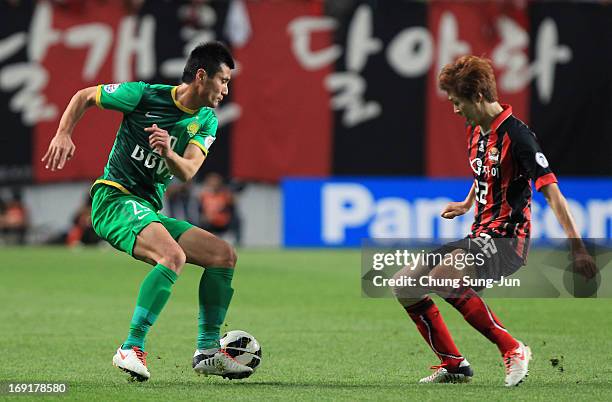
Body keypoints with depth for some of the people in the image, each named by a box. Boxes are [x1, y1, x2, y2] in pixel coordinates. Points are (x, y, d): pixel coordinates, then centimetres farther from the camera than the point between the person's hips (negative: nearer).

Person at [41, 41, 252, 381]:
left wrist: (168, 152, -28)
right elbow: (84, 97, 5)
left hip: (150, 212, 7)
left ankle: (208, 351, 5)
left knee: (224, 254, 0)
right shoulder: (144, 95, -7)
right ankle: (132, 349, -31)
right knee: (173, 256, -32)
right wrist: (63, 134, -10)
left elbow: (187, 172, -7)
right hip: (115, 198, -7)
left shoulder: (207, 121, 9)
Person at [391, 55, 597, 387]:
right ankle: (453, 365, 12)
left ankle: (513, 350, -20)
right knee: (403, 282, 5)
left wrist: (578, 250, -28)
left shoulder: (516, 136, -18)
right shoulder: (475, 130, 9)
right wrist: (468, 204, 37)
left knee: (444, 278, -33)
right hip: (479, 238, 9)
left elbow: (552, 194, -22)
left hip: (507, 238, -9)